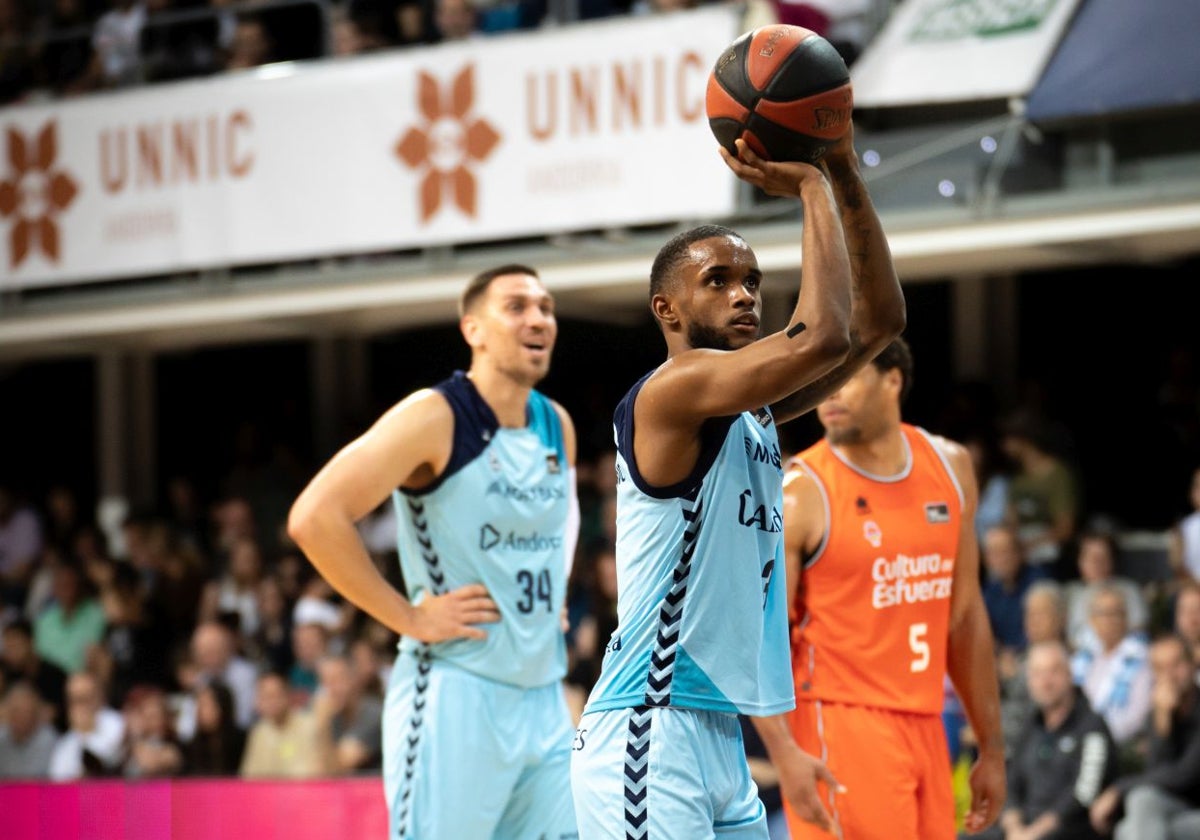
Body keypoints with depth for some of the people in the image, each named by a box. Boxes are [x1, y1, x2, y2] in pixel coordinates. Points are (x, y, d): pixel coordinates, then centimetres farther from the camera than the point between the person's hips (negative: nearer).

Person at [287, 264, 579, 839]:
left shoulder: (557, 427, 11)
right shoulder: (435, 418, -12)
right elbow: (315, 517, -21)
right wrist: (410, 618, -18)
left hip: (543, 699, 7)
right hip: (456, 698, -7)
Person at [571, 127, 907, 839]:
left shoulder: (754, 411, 16)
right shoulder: (668, 392, -11)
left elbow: (879, 319, 16)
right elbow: (822, 338, -23)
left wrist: (846, 179, 5)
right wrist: (812, 190, -13)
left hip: (720, 735, 10)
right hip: (649, 732, -10)